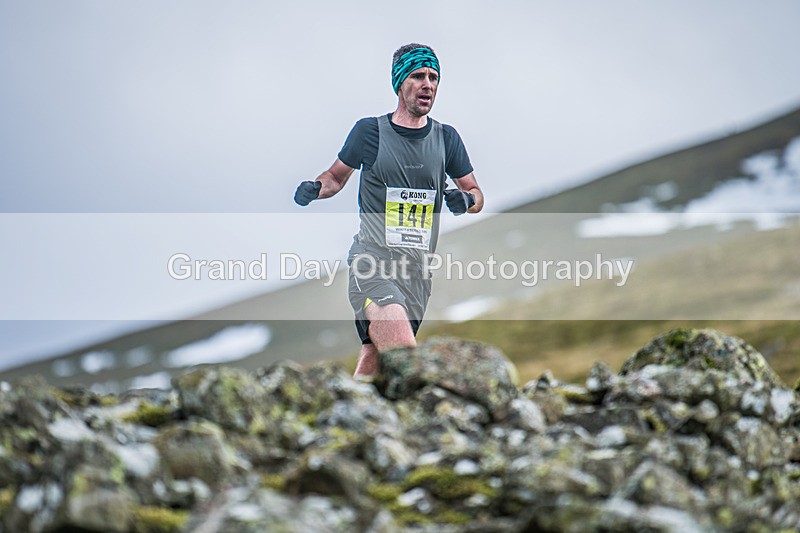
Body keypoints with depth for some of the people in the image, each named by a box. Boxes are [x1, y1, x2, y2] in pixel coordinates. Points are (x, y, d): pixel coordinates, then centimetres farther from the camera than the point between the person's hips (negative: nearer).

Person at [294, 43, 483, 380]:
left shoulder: (446, 137, 10)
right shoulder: (370, 131, 3)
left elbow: (476, 194, 16)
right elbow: (337, 176, 17)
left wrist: (465, 199, -8)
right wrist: (314, 188, -6)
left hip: (418, 268, 4)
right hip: (372, 263, -4)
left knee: (371, 367, 4)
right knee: (406, 362, -25)